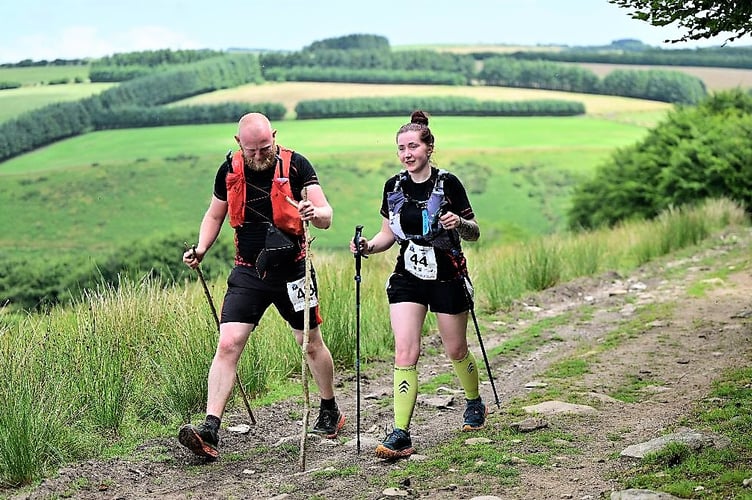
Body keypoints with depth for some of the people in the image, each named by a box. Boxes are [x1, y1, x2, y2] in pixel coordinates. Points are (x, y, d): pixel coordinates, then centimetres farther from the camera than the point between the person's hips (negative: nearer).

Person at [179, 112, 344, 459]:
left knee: (312, 344, 11)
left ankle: (330, 412, 34)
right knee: (227, 345, -11)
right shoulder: (229, 170, -1)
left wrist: (315, 212, -37)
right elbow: (214, 215, 14)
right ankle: (210, 430, -14)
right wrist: (201, 249, -3)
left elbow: (326, 215, -13)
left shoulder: (296, 165, -10)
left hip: (291, 270, -2)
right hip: (248, 272, 2)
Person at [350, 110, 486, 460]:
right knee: (405, 352, -11)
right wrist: (368, 247, -8)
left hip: (447, 279, -2)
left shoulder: (447, 183, -9)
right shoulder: (394, 187, 2)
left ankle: (475, 404, 42)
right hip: (407, 278, 3)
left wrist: (459, 224, -25)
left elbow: (474, 233, -4)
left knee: (456, 351, 12)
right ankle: (400, 435, -12)